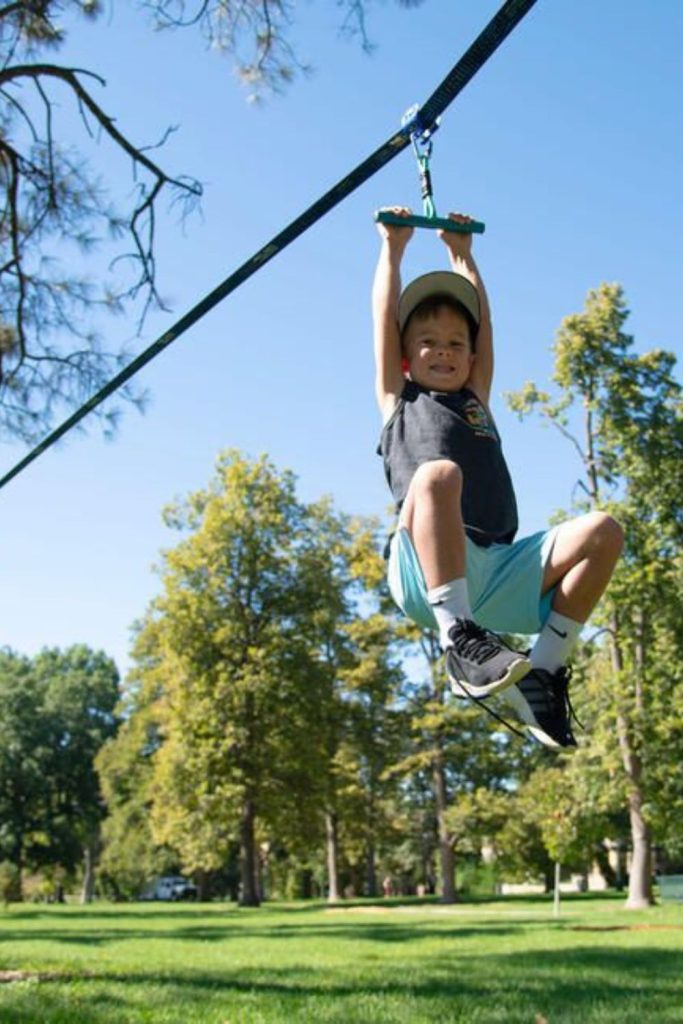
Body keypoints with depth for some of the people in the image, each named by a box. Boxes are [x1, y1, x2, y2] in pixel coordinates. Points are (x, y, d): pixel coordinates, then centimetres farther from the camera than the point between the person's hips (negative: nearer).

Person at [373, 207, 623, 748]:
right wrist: (394, 246, 36)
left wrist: (462, 253, 46)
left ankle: (544, 671, -14)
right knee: (438, 474, -36)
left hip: (496, 572, 5)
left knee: (601, 531, -18)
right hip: (424, 571, -4)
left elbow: (483, 319, 38)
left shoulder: (477, 402, 33)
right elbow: (385, 318, 25)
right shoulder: (399, 400, 24)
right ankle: (460, 639, -40)